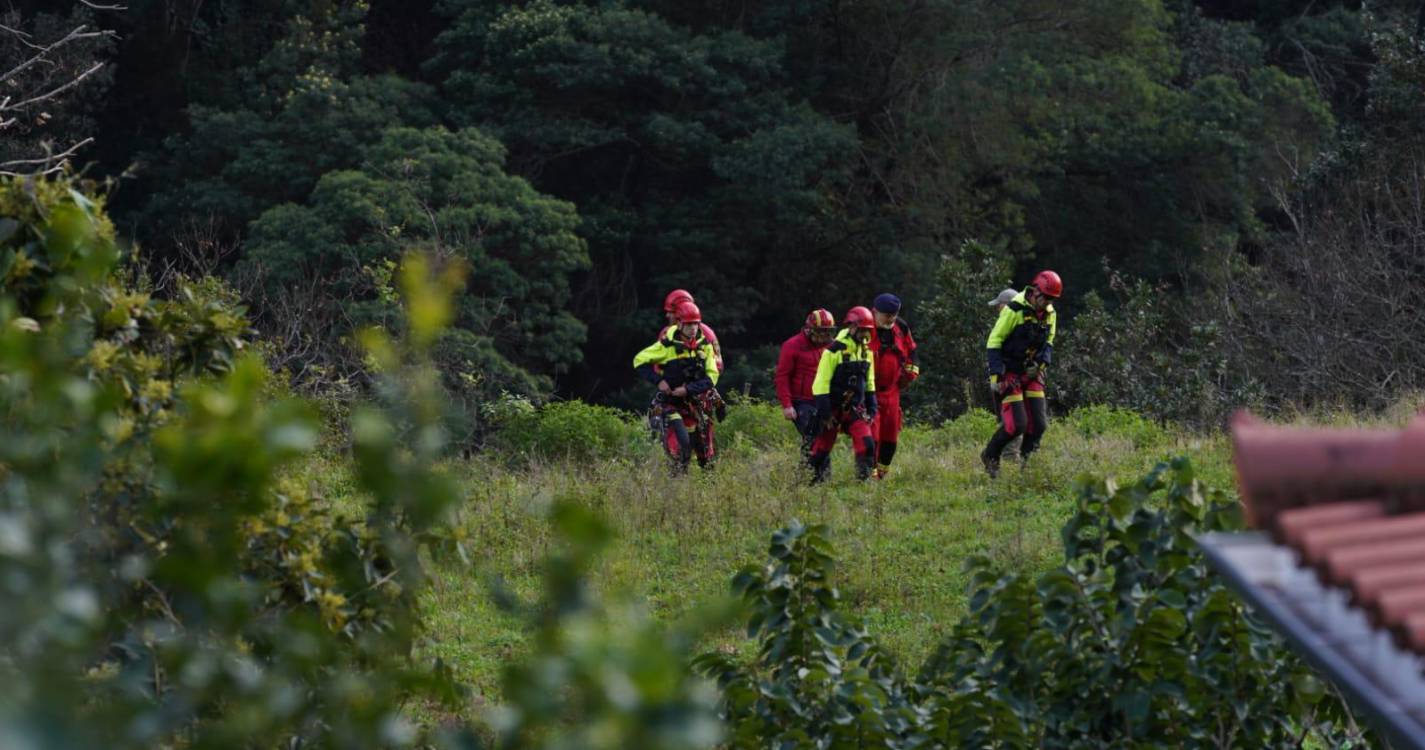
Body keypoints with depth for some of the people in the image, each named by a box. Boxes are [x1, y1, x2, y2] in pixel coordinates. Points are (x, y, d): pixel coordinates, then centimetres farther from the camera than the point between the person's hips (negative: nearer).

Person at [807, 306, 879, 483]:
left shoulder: (866, 351, 7)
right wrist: (823, 412, -19)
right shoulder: (834, 351, -14)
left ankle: (864, 479, -7)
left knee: (866, 444, -13)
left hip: (856, 407, 5)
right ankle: (814, 480, 19)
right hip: (834, 407, -5)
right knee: (822, 447, 3)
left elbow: (870, 382, 17)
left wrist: (872, 407, 11)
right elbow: (821, 382, -15)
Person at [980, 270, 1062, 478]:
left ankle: (1025, 462, 9)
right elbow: (993, 342, -14)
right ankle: (990, 457, 9)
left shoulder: (1049, 314, 5)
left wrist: (1042, 363, -2)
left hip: (1031, 373, 7)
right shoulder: (1014, 310, -17)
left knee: (1038, 424, -4)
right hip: (1010, 373, -7)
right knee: (1017, 424, -13)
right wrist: (996, 375, -19)